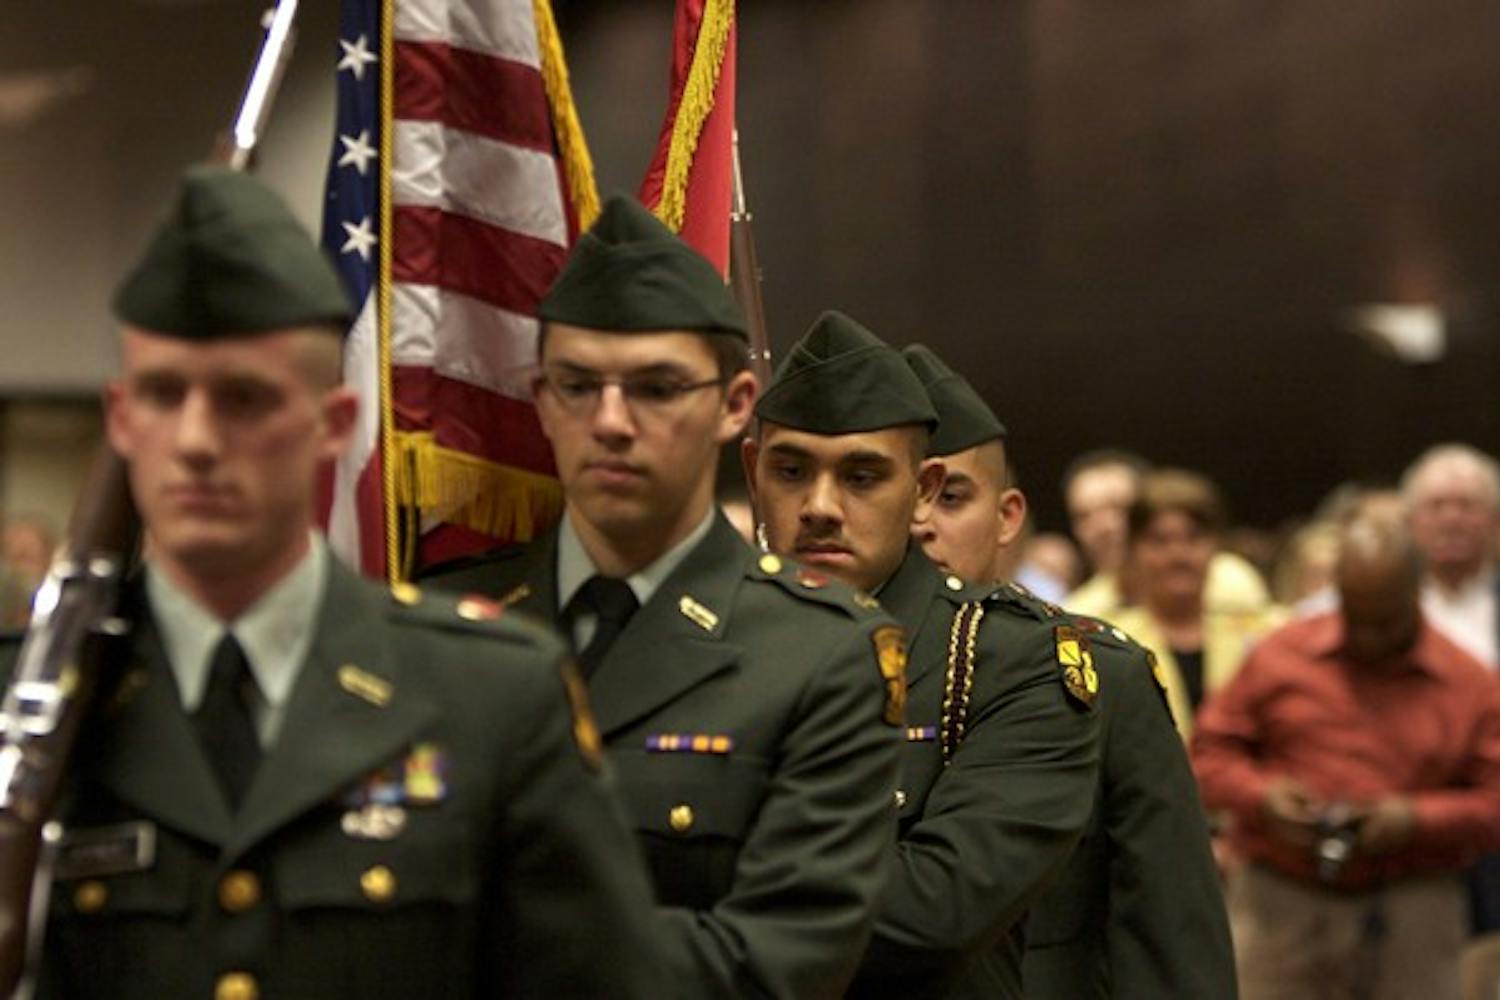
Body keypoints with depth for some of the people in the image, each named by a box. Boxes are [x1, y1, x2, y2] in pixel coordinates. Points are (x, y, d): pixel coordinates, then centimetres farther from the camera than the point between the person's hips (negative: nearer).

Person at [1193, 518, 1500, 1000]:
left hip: (1411, 920, 0)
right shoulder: (1280, 655, 4)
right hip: (1278, 903, 0)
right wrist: (1260, 795, -11)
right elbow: (1211, 751, 8)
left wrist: (1417, 819, -14)